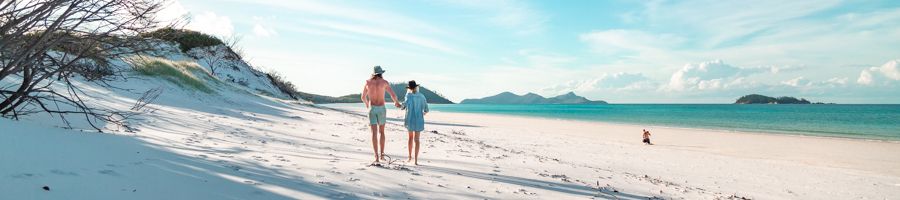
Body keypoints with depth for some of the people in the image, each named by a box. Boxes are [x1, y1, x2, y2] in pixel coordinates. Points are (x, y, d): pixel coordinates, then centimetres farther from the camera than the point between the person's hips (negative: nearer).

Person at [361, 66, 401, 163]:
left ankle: (377, 157, -12)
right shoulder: (384, 82, -1)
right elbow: (393, 95, -3)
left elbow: (363, 97, 19)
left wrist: (366, 104, 43)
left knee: (374, 133, -3)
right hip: (381, 109, -1)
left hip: (372, 109, 1)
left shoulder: (368, 82, 7)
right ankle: (381, 154, 17)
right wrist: (396, 102, 21)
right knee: (381, 132, 16)